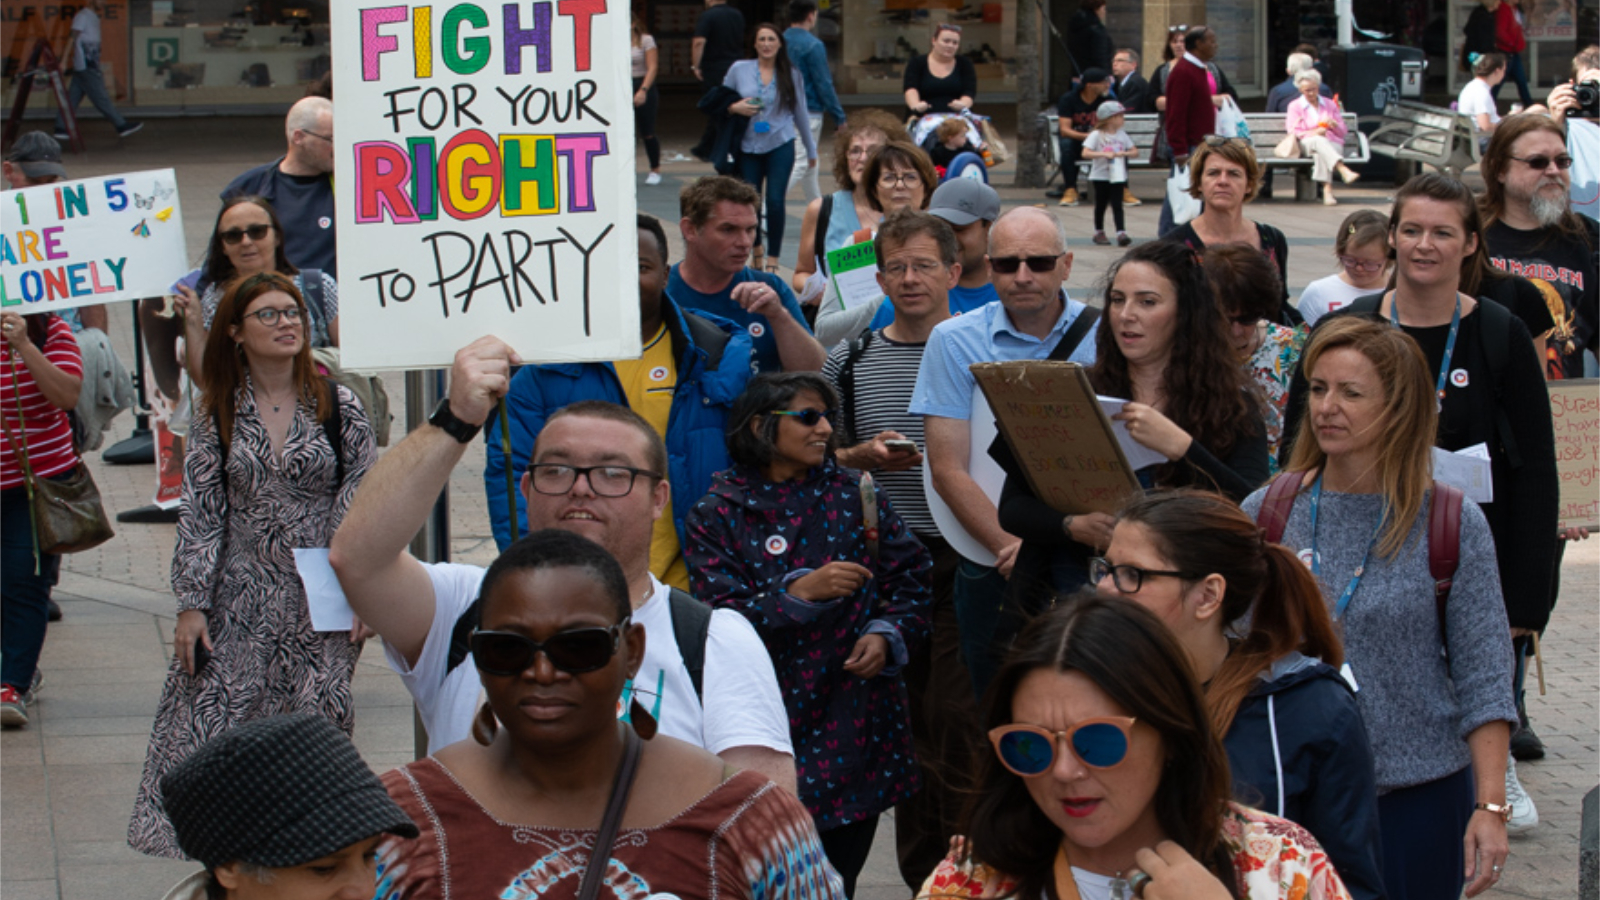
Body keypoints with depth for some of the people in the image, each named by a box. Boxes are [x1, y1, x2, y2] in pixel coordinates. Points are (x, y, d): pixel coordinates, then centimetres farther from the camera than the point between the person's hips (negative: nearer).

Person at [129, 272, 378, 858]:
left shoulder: (339, 407, -1)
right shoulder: (215, 416, 2)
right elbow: (199, 513, 2)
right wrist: (192, 604, -3)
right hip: (242, 595, 1)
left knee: (318, 720, -3)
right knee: (214, 719, -4)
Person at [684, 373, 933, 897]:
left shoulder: (855, 494, 8)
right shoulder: (717, 516, -1)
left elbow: (910, 574, 10)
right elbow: (722, 621, -11)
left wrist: (888, 633, -8)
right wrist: (800, 591, -24)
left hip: (857, 718, 3)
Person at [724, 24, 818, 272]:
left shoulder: (791, 74, 5)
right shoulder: (739, 70, 2)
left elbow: (800, 112, 13)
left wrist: (811, 149, 19)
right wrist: (735, 108, -12)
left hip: (780, 146, -1)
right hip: (748, 147, 1)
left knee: (775, 202, -10)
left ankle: (772, 261, -1)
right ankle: (756, 250, 25)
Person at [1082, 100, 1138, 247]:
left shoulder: (1122, 135, 5)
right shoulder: (1096, 135, -8)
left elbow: (1135, 152, 7)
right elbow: (1086, 153, -18)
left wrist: (1123, 153, -14)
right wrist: (1103, 154, -29)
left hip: (1118, 177, 2)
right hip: (1100, 177, -2)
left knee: (1117, 205, -6)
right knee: (1101, 205, 9)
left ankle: (1121, 233, -14)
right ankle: (1099, 232, 24)